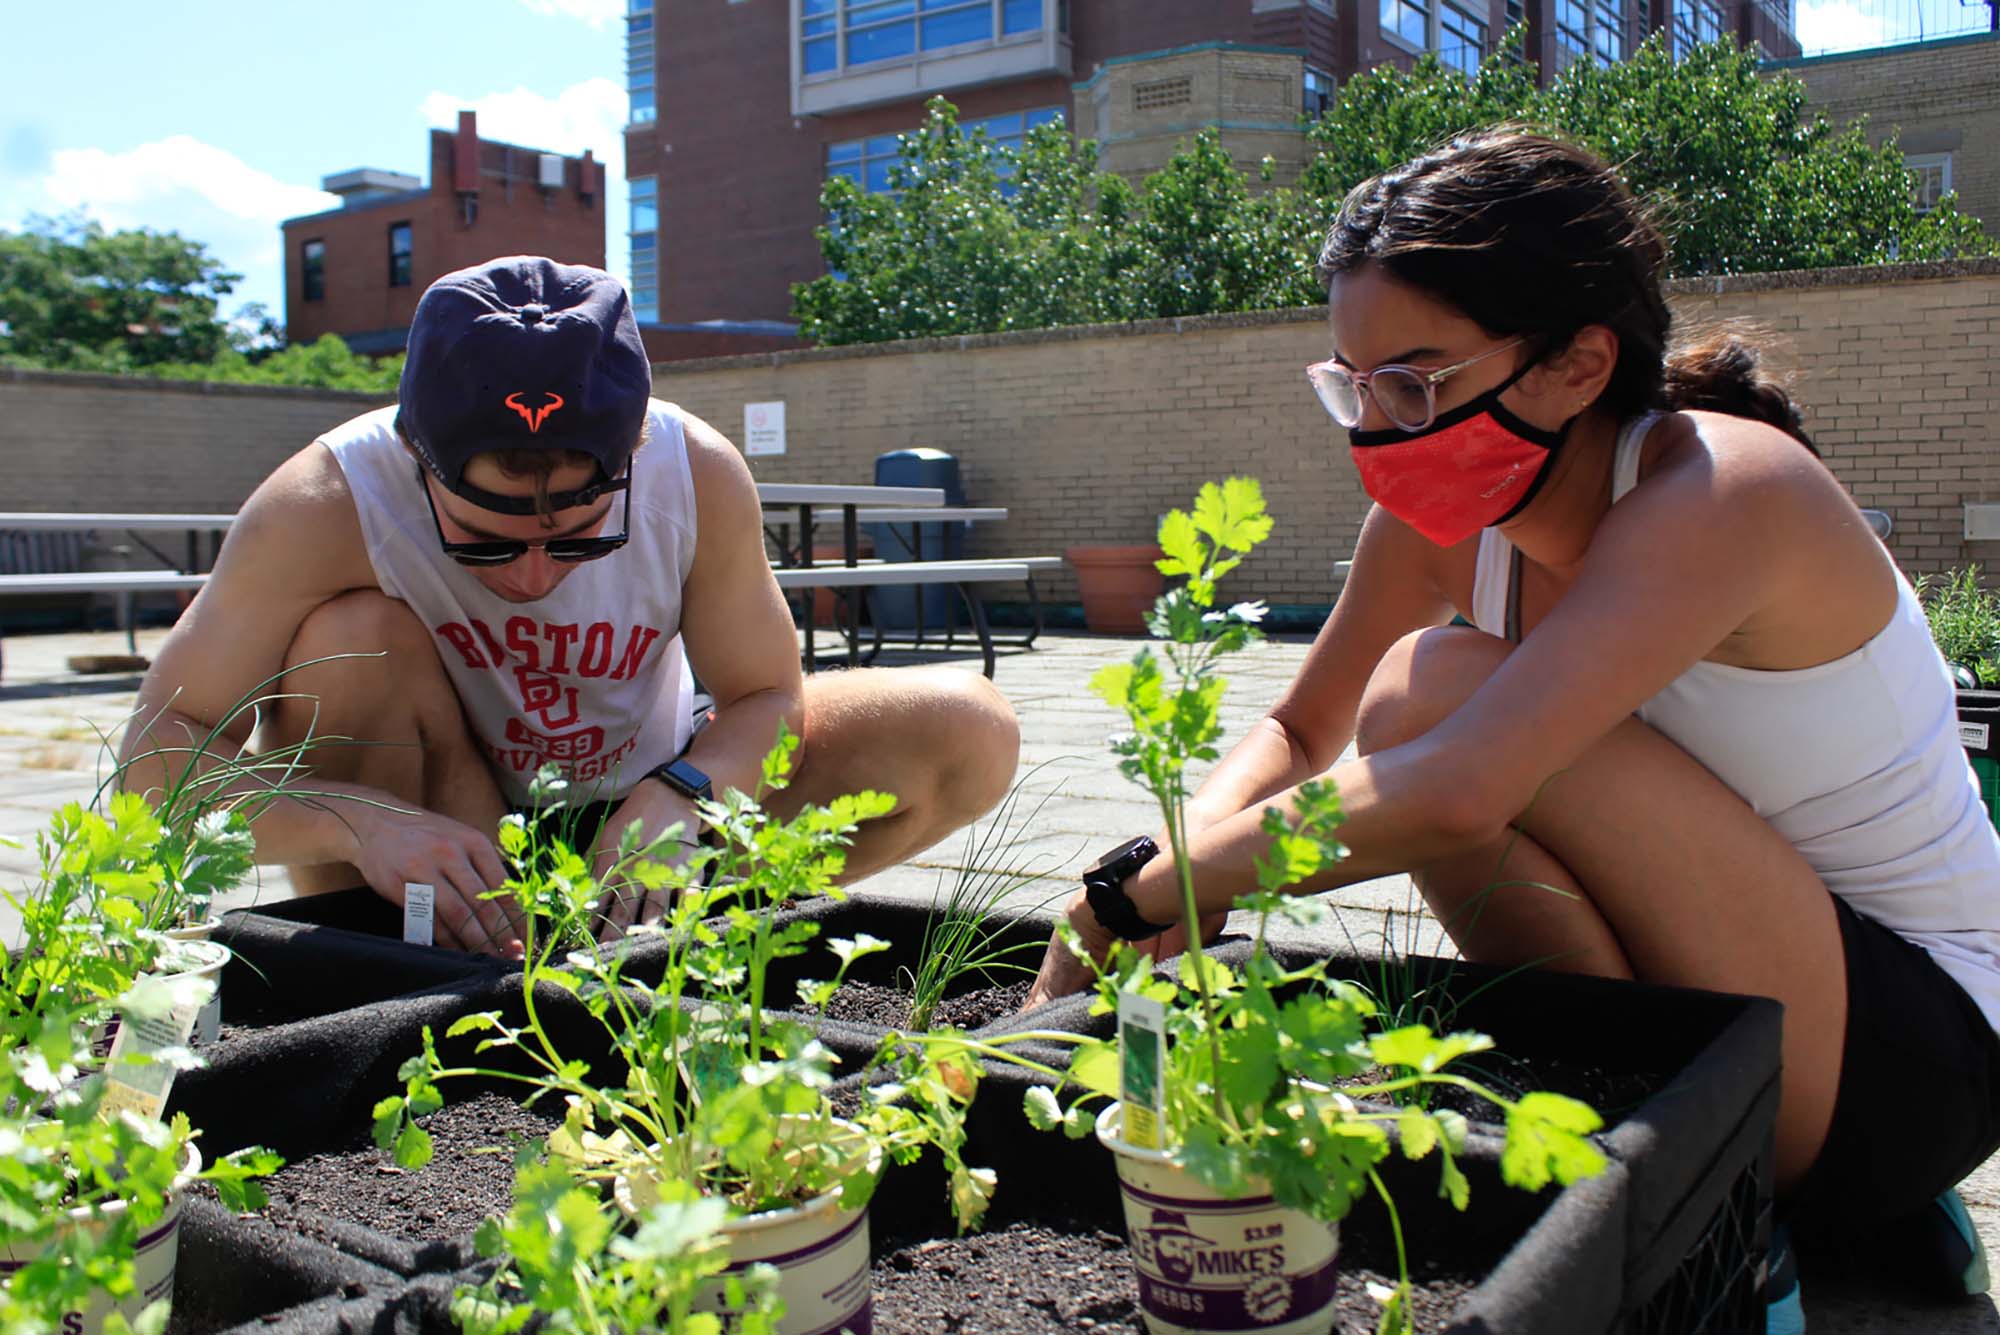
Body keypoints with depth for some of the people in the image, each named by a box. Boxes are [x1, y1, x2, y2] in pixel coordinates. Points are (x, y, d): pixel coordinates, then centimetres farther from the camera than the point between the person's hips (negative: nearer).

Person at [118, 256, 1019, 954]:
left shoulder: (700, 475, -22)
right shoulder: (328, 504, -26)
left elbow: (767, 695, -10)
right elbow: (157, 757, -24)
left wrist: (679, 794, -33)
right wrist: (360, 822, -43)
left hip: (631, 817, 2)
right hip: (437, 844, -2)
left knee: (968, 731, -14)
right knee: (358, 639, -33)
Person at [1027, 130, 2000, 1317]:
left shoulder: (1721, 492, -25)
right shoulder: (1447, 521, -4)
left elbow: (1458, 794, -37)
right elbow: (1299, 735, 6)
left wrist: (1136, 894, -30)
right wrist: (1181, 873, -15)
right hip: (1714, 996, 7)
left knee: (1436, 684, -23)